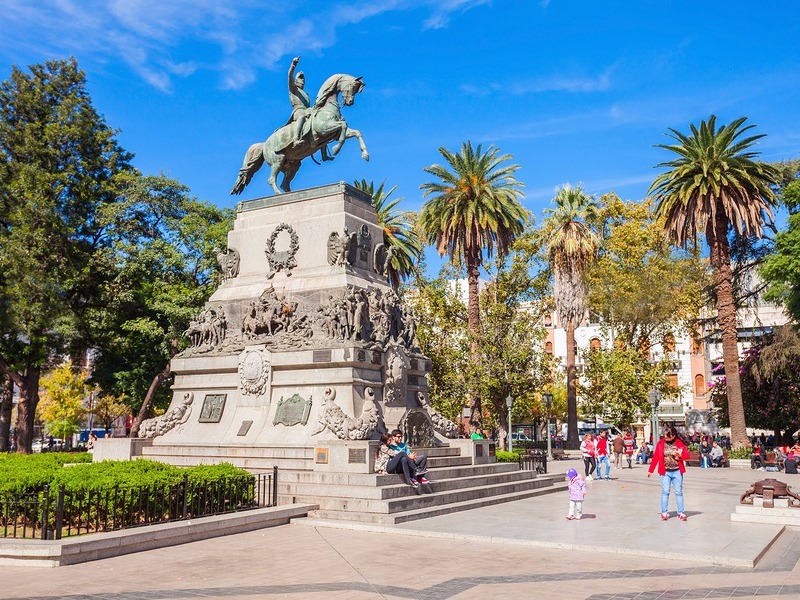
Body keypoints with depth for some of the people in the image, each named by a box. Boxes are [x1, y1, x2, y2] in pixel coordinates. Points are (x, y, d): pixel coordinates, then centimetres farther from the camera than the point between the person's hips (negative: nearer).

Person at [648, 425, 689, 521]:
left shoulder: (679, 443, -1)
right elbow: (655, 457, 3)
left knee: (678, 492, 6)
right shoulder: (661, 443, -1)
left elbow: (687, 455, 0)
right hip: (665, 472, 0)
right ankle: (664, 512, 6)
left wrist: (679, 455, -21)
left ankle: (681, 512, 13)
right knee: (665, 492, -1)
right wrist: (651, 470, 5)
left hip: (677, 471, 0)